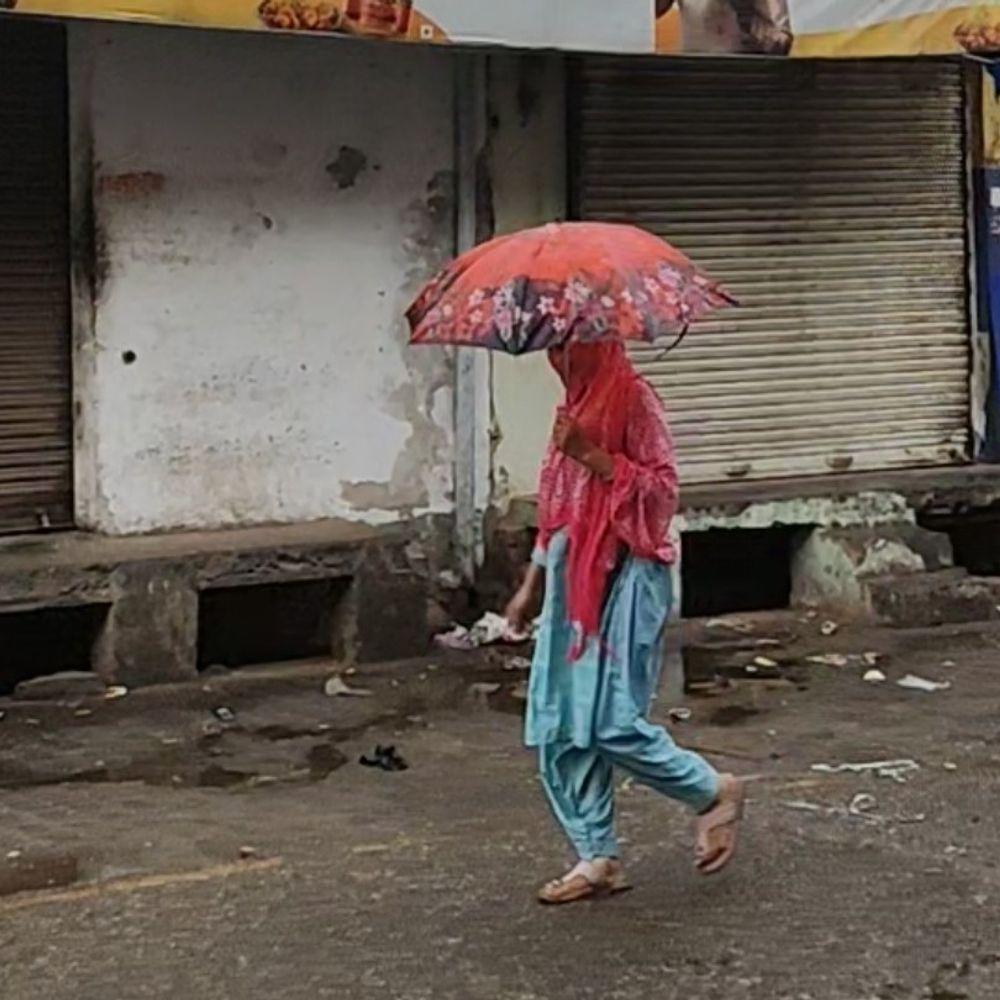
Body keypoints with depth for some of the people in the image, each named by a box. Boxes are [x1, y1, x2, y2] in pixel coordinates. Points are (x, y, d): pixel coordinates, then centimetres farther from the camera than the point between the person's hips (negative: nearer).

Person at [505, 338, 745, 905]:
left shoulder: (634, 401, -8)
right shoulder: (577, 405, 17)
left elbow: (662, 491, -15)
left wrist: (592, 455, -20)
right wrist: (533, 585, 24)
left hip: (625, 578, -8)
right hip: (574, 578, 9)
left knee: (611, 722, -12)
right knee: (560, 726, 4)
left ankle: (715, 793, 11)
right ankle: (599, 858, 12)